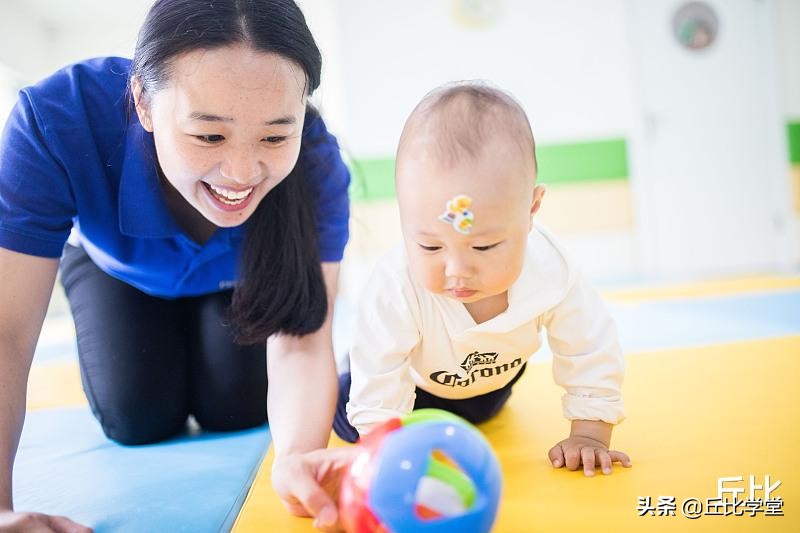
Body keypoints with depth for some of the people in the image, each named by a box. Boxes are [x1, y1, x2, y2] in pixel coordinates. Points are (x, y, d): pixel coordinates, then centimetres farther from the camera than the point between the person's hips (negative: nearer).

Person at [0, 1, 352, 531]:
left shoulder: (315, 162, -37)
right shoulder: (59, 122, -42)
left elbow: (299, 343, -38)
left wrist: (297, 457, -58)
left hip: (235, 280, 1)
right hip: (120, 272, 0)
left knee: (236, 413, -7)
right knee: (139, 422, -9)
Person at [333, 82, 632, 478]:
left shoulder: (551, 272, -40)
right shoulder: (395, 290, -47)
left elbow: (591, 352, -25)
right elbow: (378, 387, -36)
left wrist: (589, 434, -24)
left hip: (493, 380, 3)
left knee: (482, 410, 30)